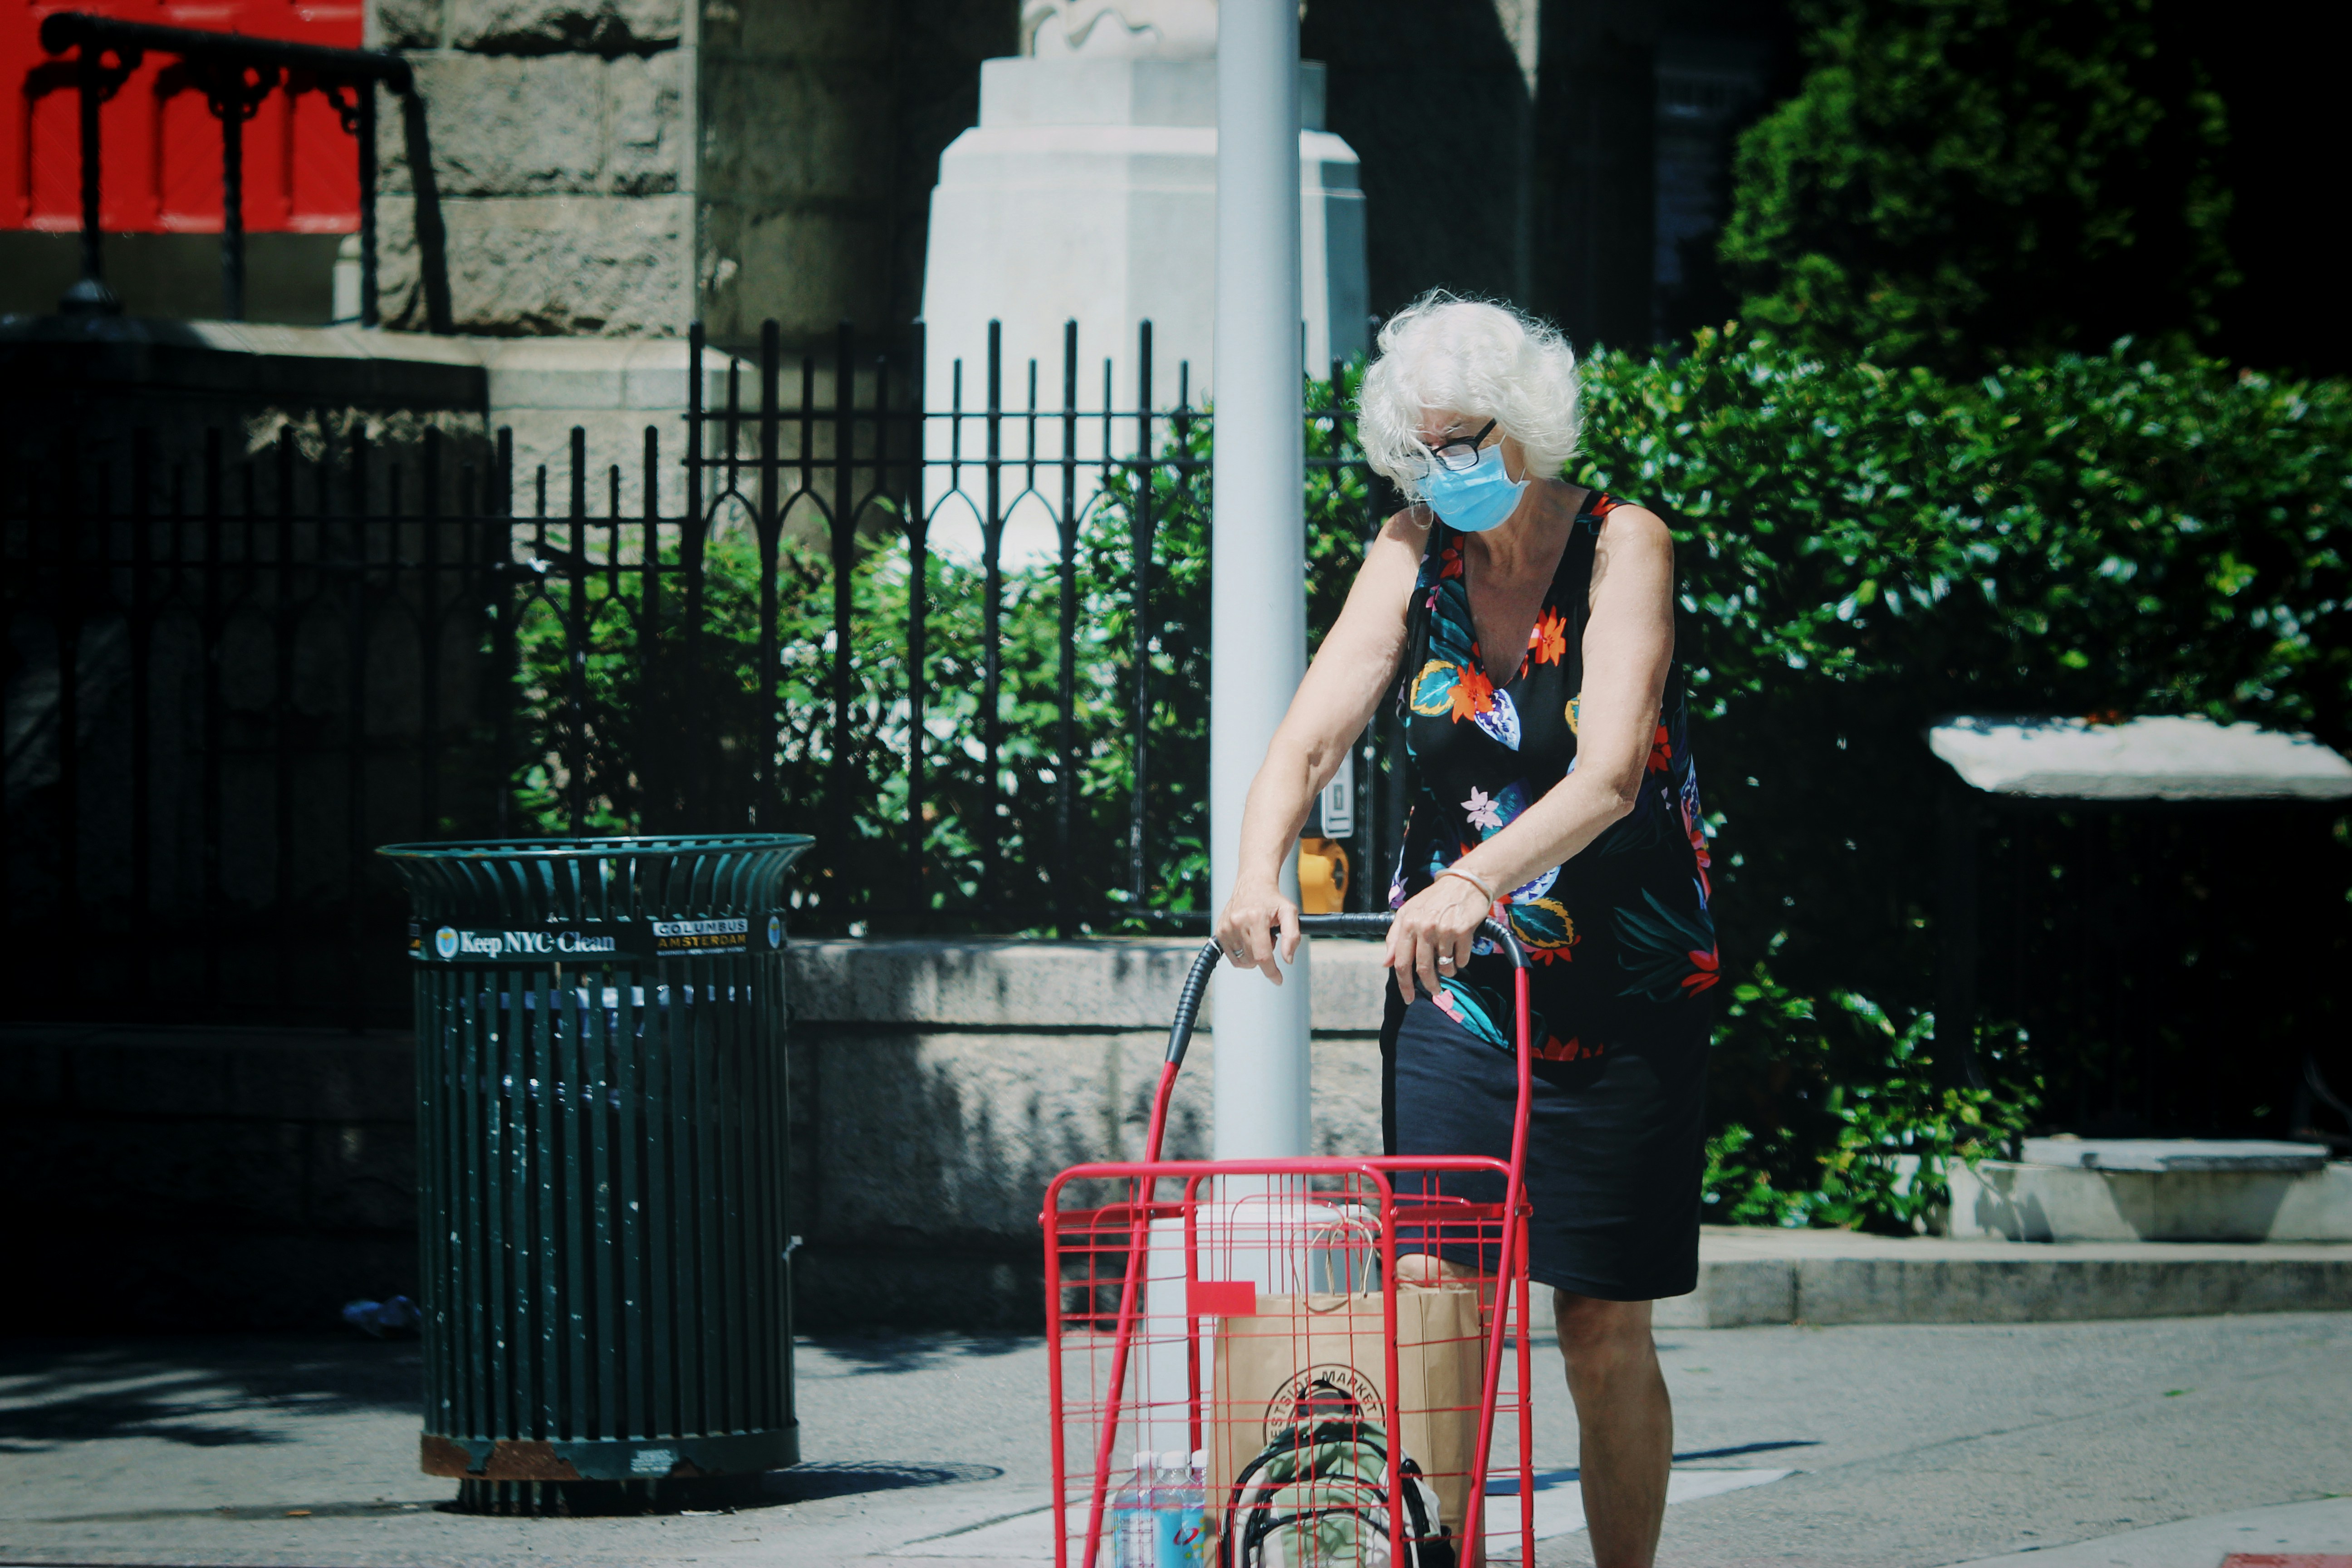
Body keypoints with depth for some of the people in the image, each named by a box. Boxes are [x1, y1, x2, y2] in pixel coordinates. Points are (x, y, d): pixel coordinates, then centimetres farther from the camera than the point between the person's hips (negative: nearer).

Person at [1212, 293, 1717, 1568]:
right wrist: (1260, 873, -31)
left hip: (1622, 993, -3)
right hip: (1449, 990, 3)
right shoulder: (1413, 554, 0)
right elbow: (1311, 736, -9)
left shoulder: (1622, 548, -11)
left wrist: (1478, 881, -42)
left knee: (1603, 1332, 1)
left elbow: (1609, 776, -25)